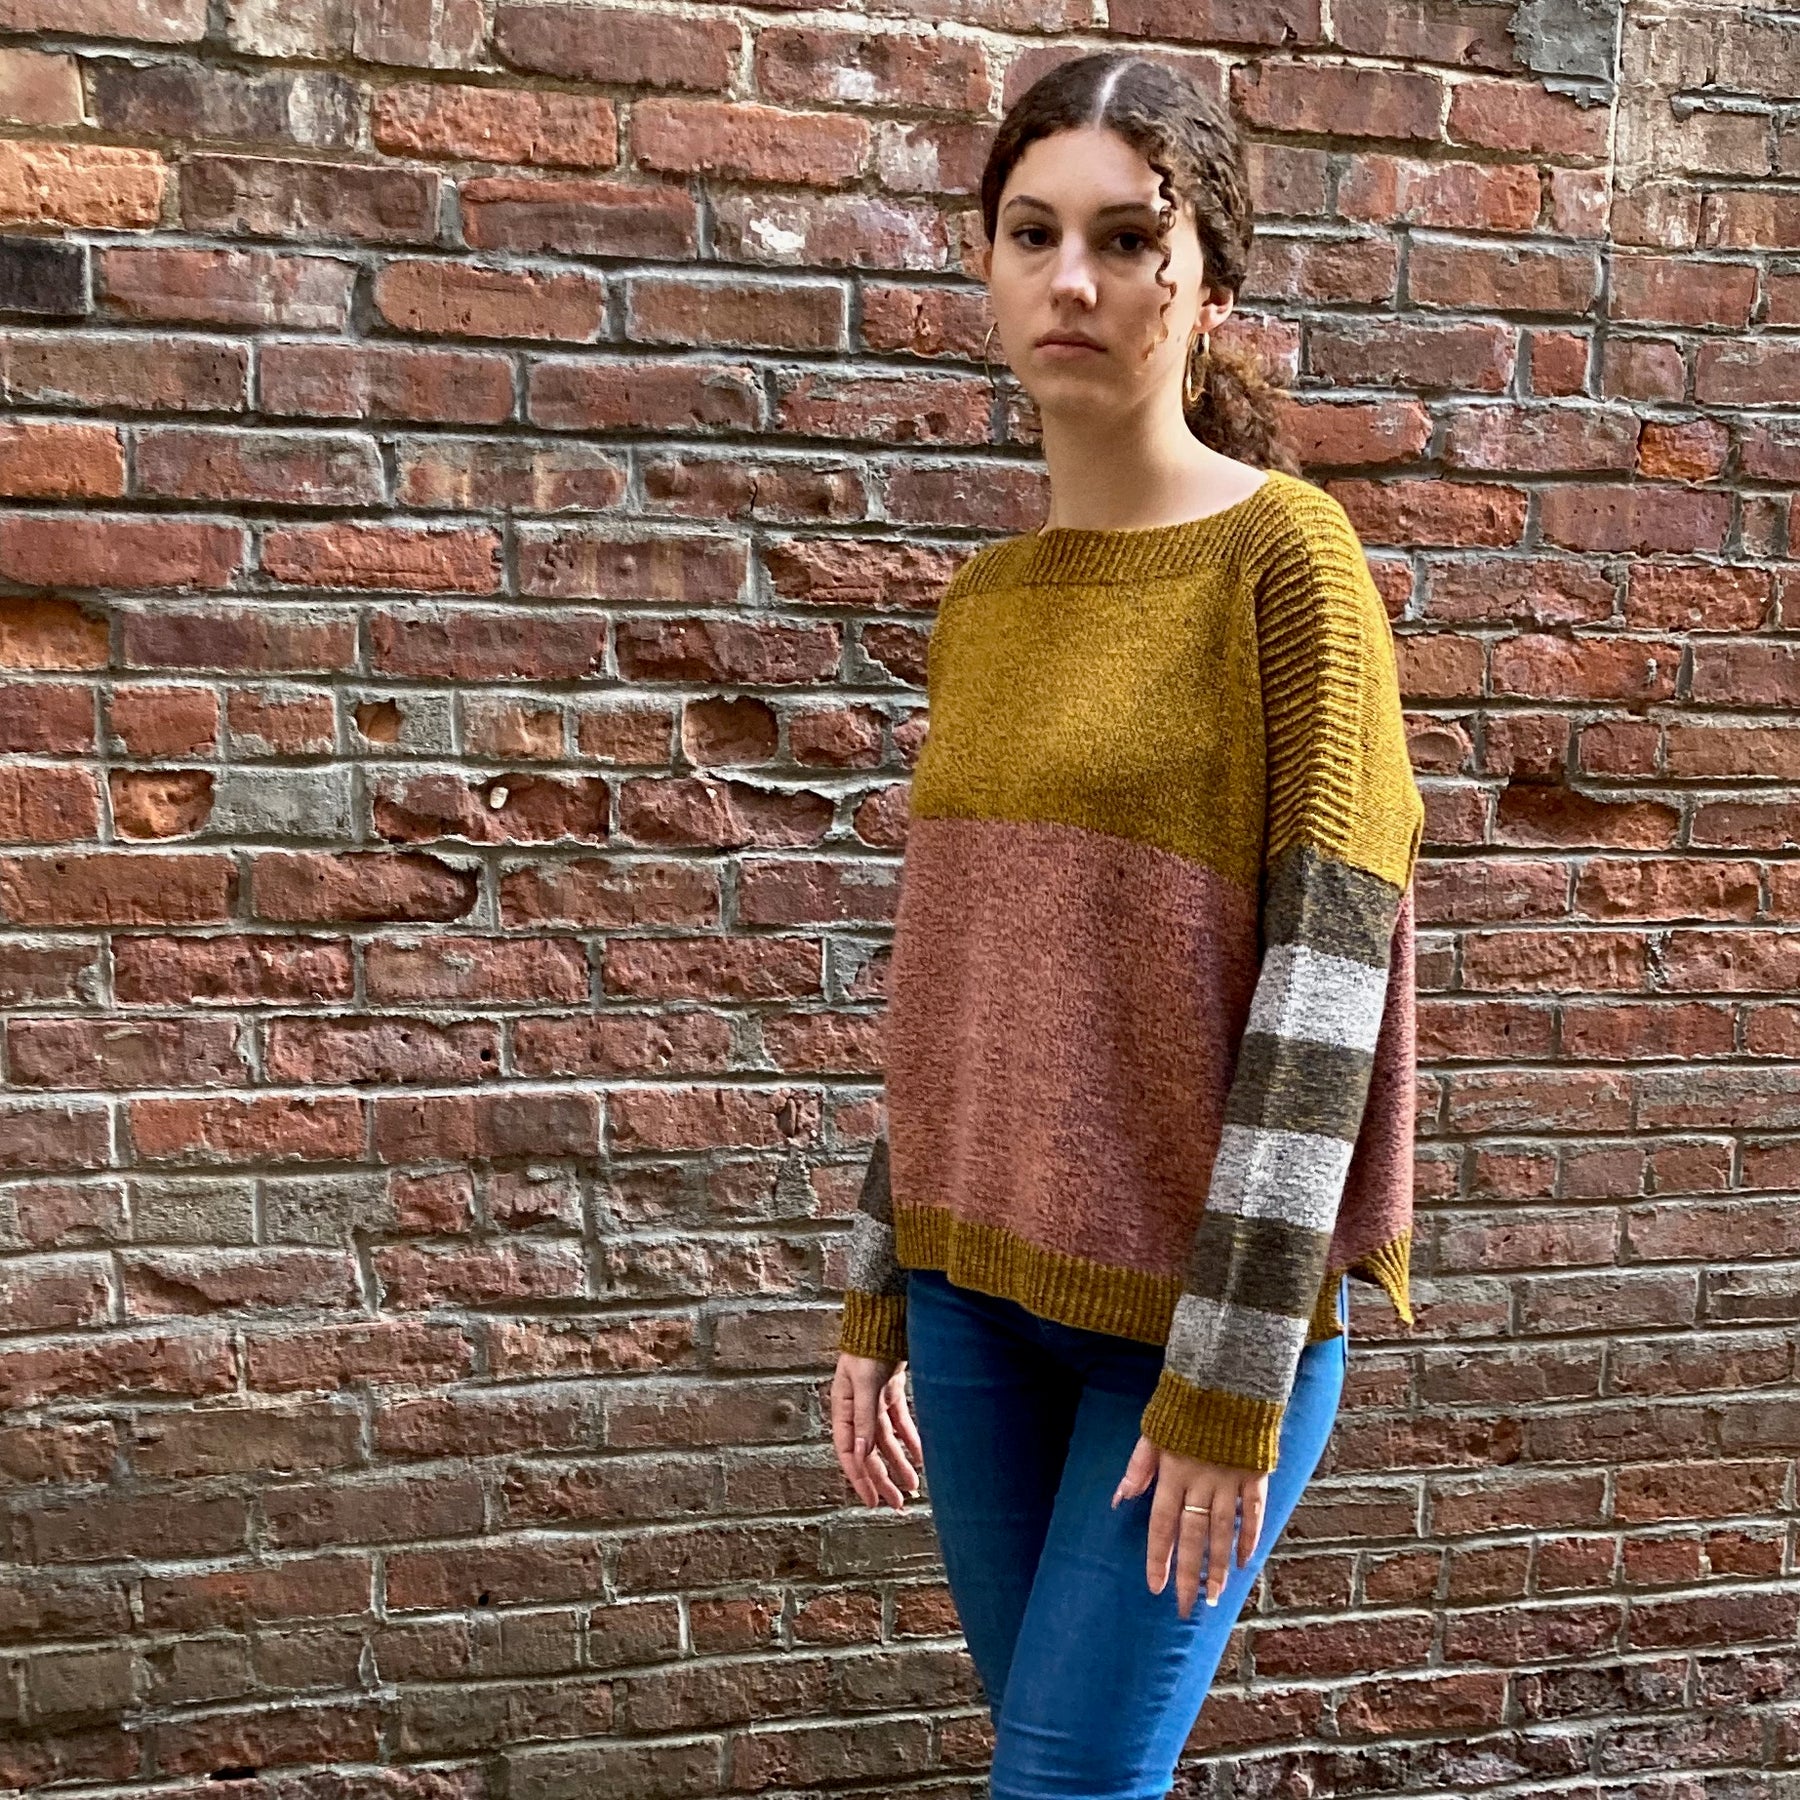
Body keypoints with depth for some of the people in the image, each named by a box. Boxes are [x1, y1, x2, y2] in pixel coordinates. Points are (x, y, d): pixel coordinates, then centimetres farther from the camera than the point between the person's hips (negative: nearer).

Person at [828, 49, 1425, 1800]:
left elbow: (1324, 972, -15)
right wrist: (877, 1293, 11)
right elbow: (945, 973, 11)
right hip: (977, 1278, 6)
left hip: (1203, 1297, -5)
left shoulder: (1288, 556, -9)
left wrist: (1234, 1369, -16)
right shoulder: (984, 599, 7)